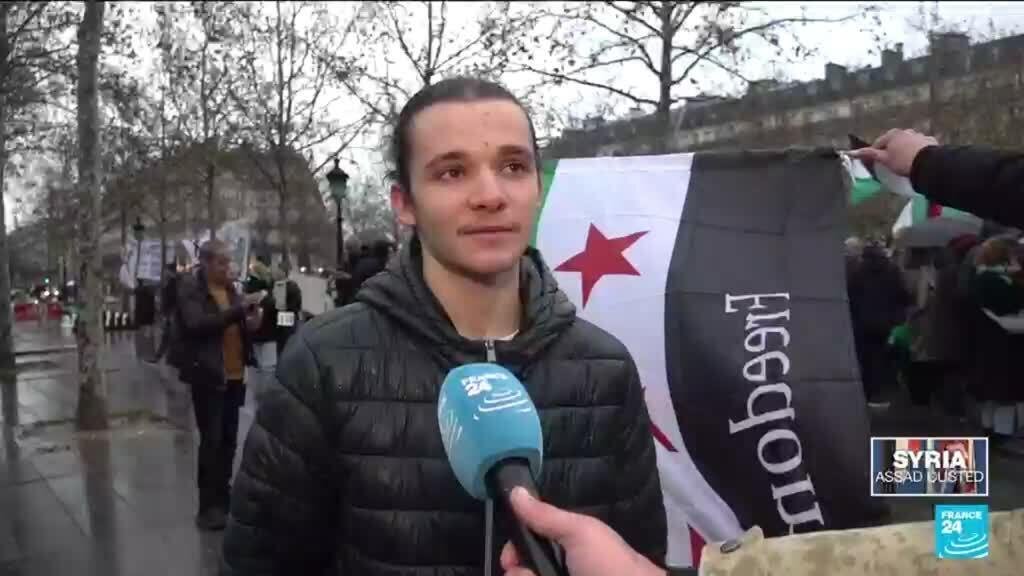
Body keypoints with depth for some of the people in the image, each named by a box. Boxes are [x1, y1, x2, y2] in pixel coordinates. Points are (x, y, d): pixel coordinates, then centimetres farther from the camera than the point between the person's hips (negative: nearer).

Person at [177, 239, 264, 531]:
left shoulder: (230, 288, 11)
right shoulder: (190, 289, -7)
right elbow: (197, 324, -22)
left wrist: (252, 321, -2)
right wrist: (239, 310, -27)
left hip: (235, 375, 6)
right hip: (209, 375, -6)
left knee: (229, 440, 12)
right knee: (211, 441, -4)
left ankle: (223, 495, 24)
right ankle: (208, 506, 3)